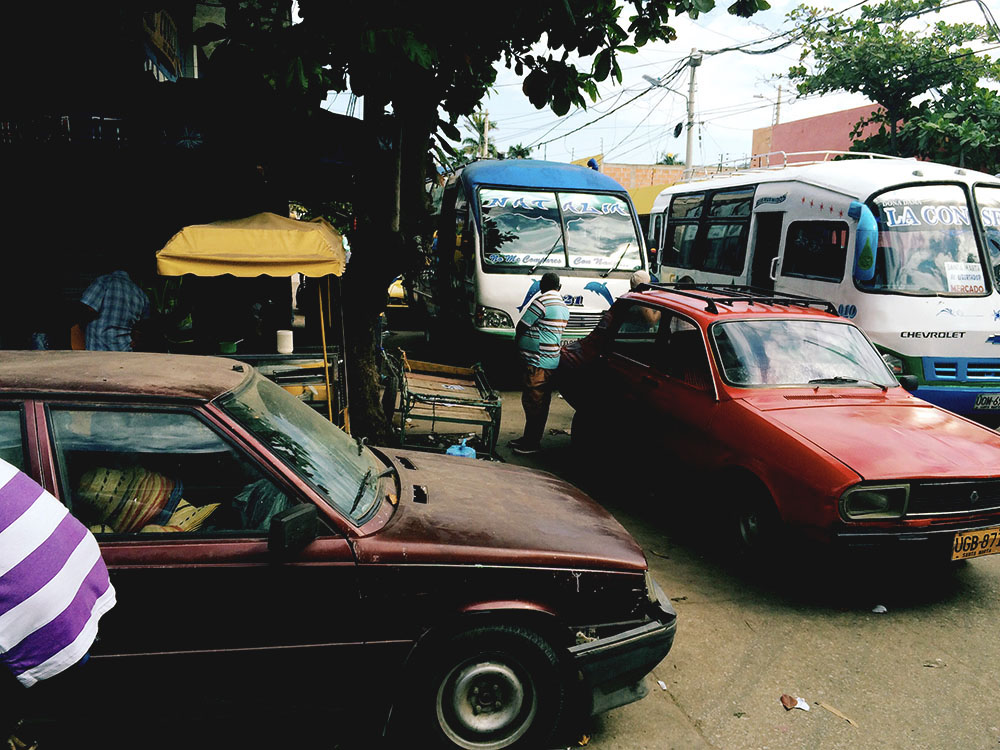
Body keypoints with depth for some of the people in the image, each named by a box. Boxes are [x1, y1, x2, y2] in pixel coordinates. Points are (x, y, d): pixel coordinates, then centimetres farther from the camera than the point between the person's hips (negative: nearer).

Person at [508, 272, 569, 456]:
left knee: (533, 402, -4)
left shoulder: (542, 301, -15)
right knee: (540, 402, 15)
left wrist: (518, 344, 9)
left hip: (538, 362, -10)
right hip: (552, 361, 10)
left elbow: (521, 327, -11)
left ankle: (533, 443, 1)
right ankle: (529, 438, 24)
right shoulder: (563, 306, 15)